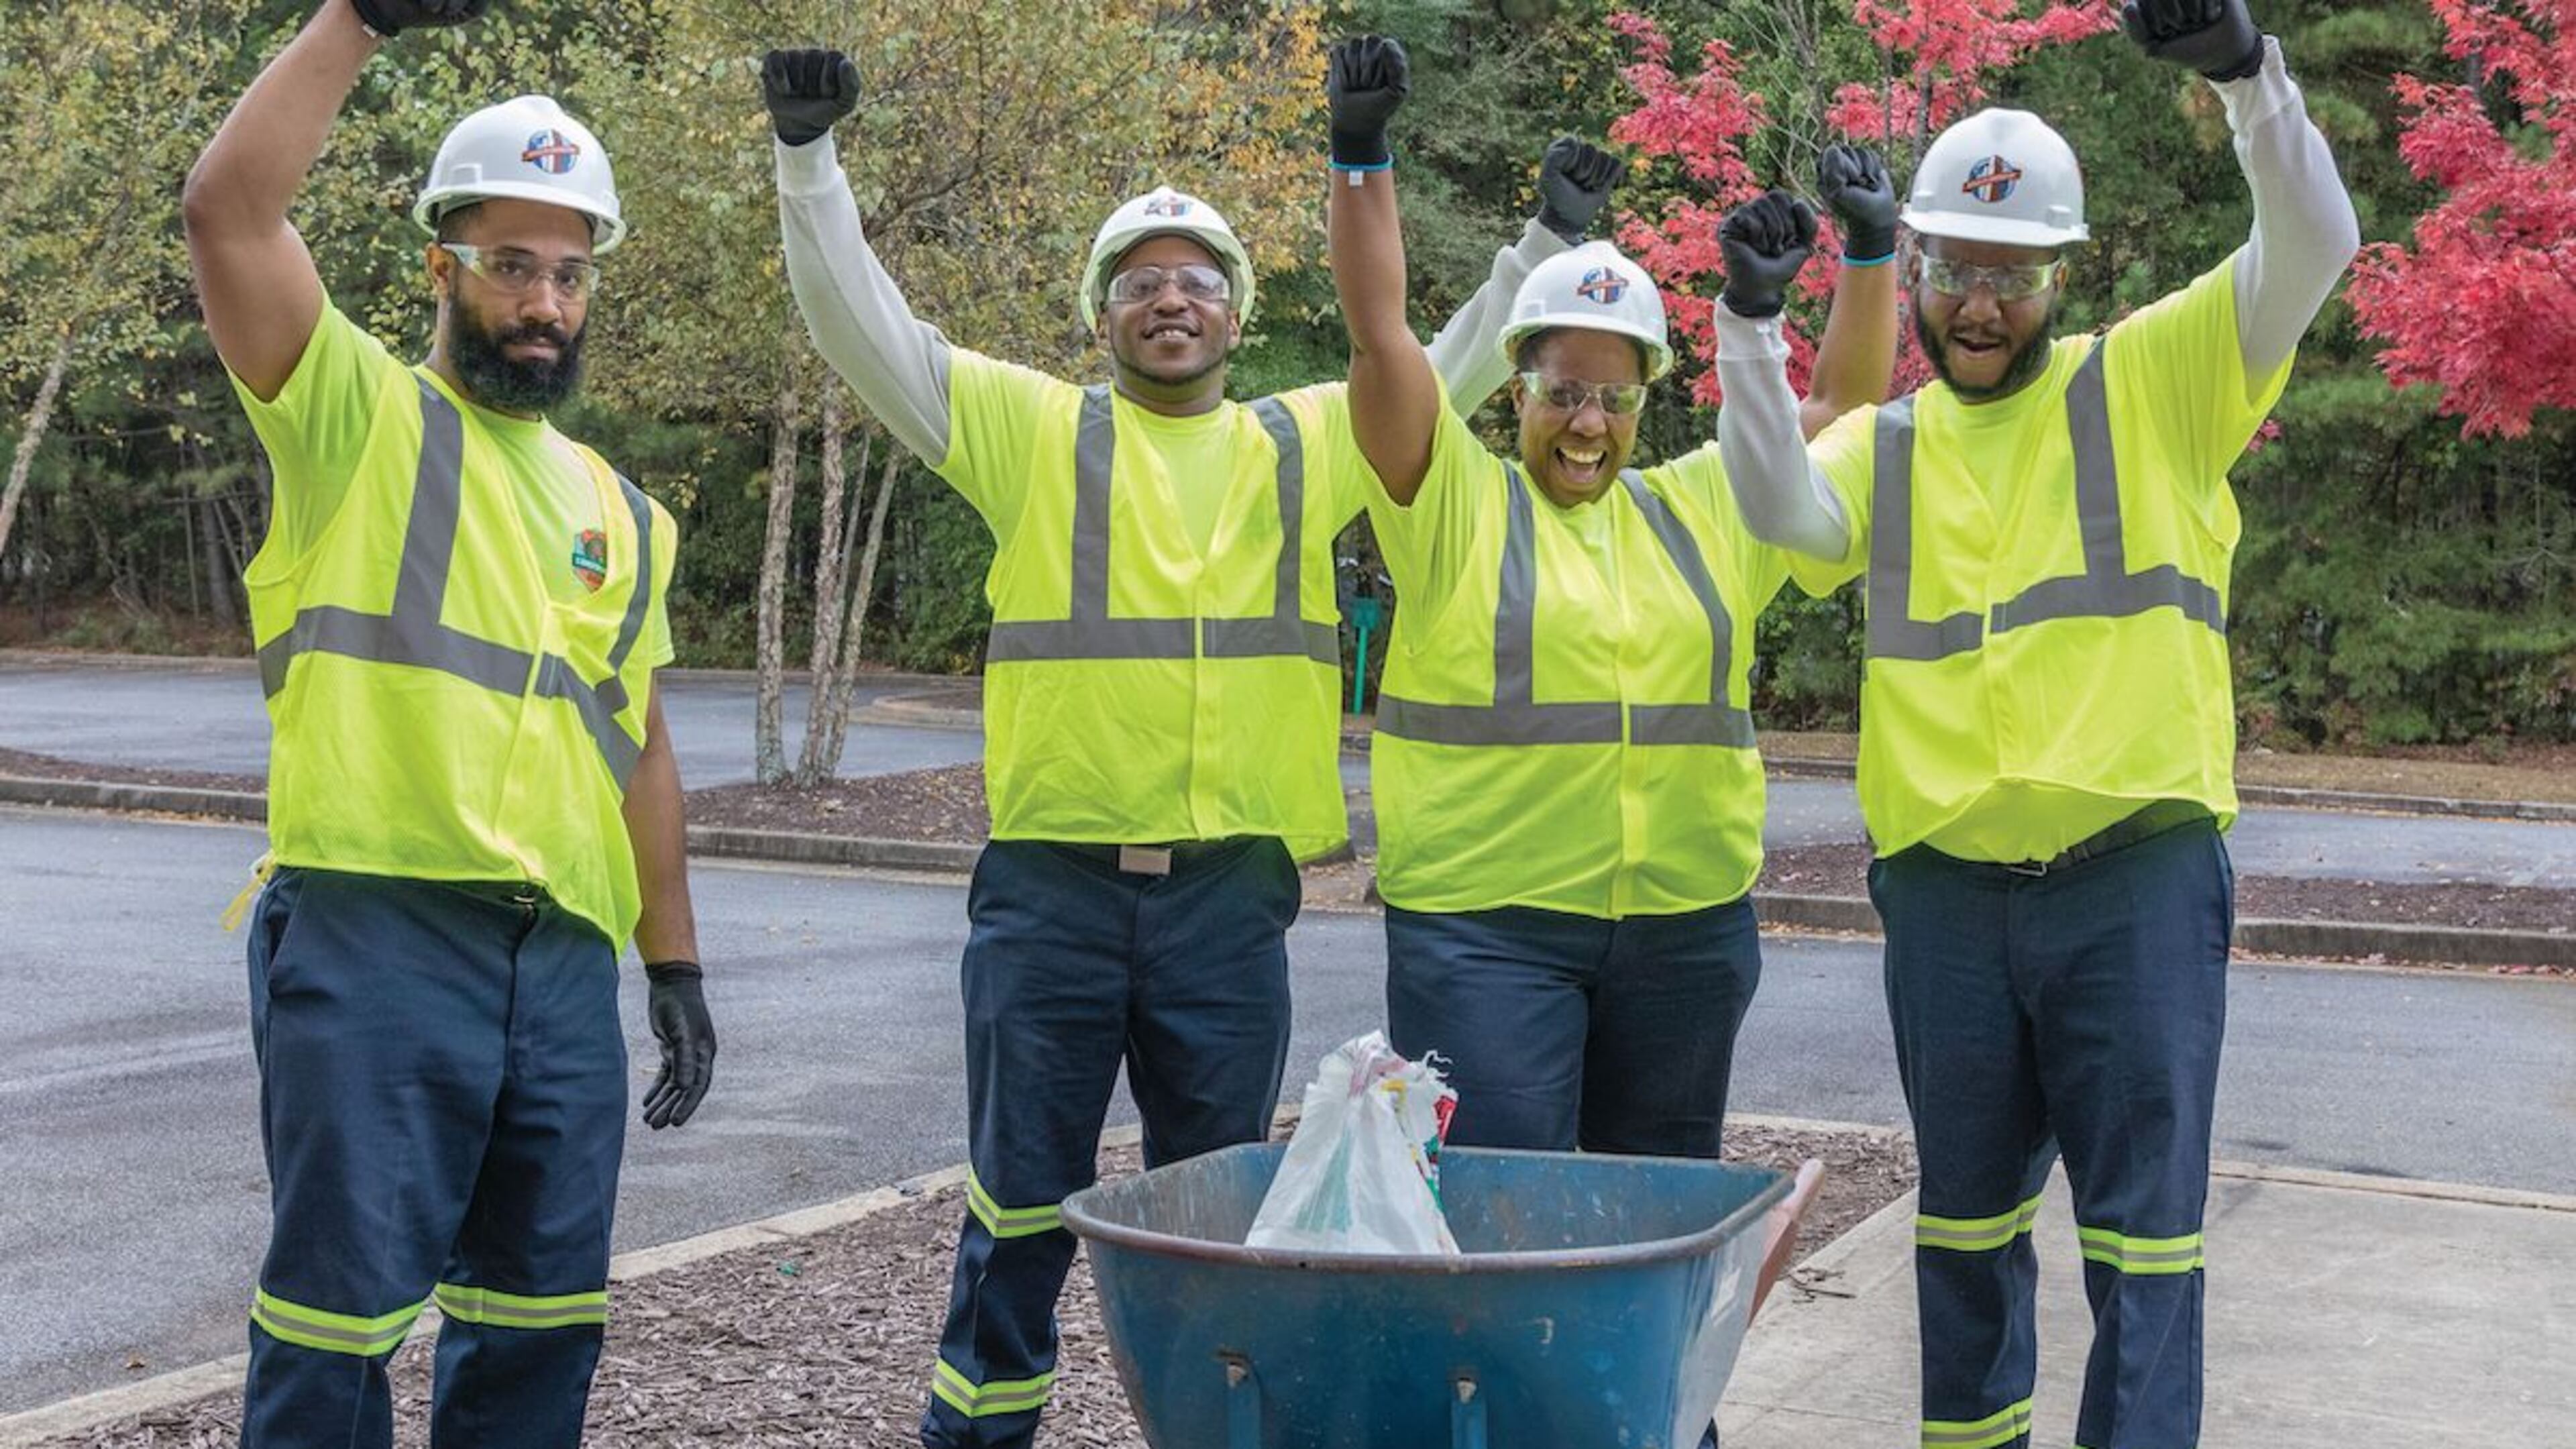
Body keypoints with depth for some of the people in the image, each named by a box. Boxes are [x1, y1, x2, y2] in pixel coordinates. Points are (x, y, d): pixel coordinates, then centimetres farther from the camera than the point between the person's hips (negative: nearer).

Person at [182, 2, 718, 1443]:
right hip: (375, 942, -6)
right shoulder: (360, 416, 3)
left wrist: (677, 963, 17)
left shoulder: (620, 513, 20)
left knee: (543, 1318, 11)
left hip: (564, 962, 6)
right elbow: (228, 206, -13)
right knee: (342, 1302, -4)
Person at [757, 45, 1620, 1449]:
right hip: (1048, 887, -2)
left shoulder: (1307, 443, 11)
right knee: (1021, 1199, 7)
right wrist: (810, 157, -9)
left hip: (1231, 894, 2)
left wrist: (1546, 238, 10)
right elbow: (864, 329, 0)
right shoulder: (1033, 429, 4)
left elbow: (1452, 367, 17)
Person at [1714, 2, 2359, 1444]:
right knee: (1966, 1217, 17)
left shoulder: (2151, 382, 4)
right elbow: (1785, 511, -9)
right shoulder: (1885, 445, 11)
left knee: (2144, 1229, 0)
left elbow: (2313, 246, -8)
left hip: (2137, 882, -3)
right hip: (1945, 892, 3)